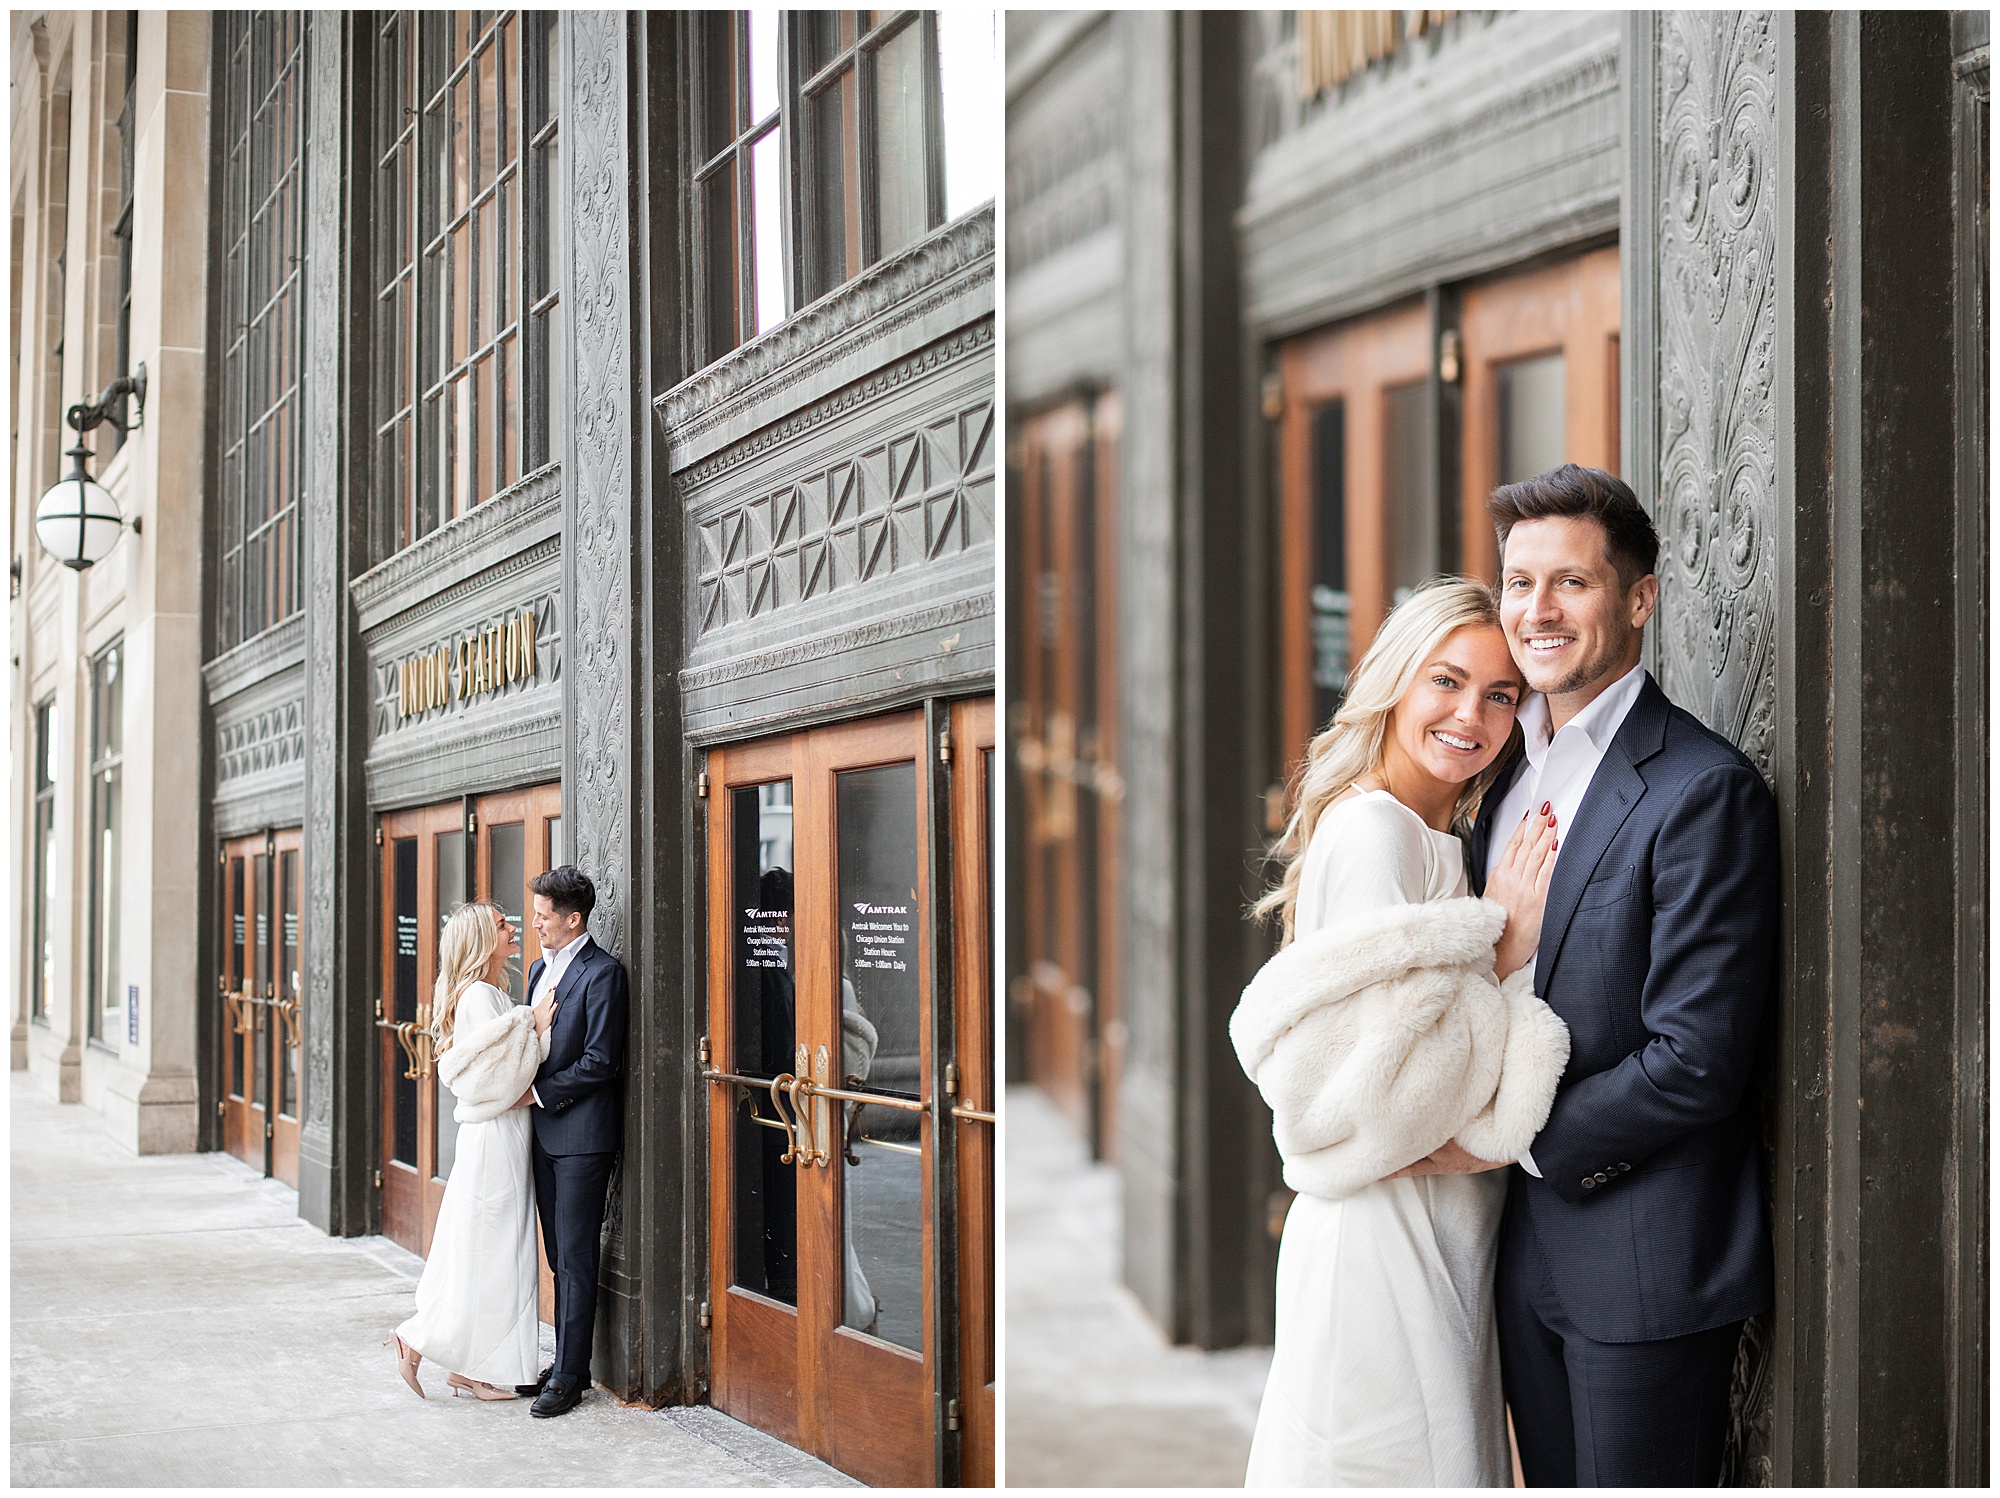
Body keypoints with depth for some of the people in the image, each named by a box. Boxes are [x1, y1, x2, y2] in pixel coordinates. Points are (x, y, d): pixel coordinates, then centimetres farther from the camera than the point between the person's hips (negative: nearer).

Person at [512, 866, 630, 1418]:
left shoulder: (603, 972, -12)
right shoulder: (541, 968, 15)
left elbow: (600, 1061, -17)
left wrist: (540, 1093, -13)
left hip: (583, 1133, -8)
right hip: (546, 1130, 8)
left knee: (575, 1258, -4)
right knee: (560, 1257, 13)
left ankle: (569, 1377, 0)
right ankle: (565, 1363, 20)